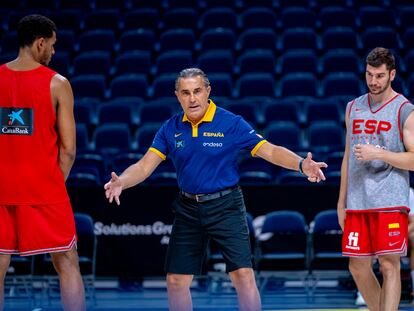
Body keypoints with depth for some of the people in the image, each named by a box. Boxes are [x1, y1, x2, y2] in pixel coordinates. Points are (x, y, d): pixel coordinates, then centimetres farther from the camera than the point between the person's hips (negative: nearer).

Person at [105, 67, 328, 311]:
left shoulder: (231, 123, -10)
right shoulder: (171, 129, 0)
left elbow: (270, 151, -12)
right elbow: (145, 166, -2)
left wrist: (301, 164, -30)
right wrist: (121, 182, -23)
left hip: (225, 206, -4)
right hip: (188, 209, 4)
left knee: (243, 275, -12)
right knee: (176, 280, 7)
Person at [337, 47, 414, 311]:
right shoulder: (354, 107, 14)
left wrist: (379, 154, -18)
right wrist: (342, 202, 15)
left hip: (390, 202, -5)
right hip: (357, 202, 5)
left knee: (389, 266, -6)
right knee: (358, 267, 6)